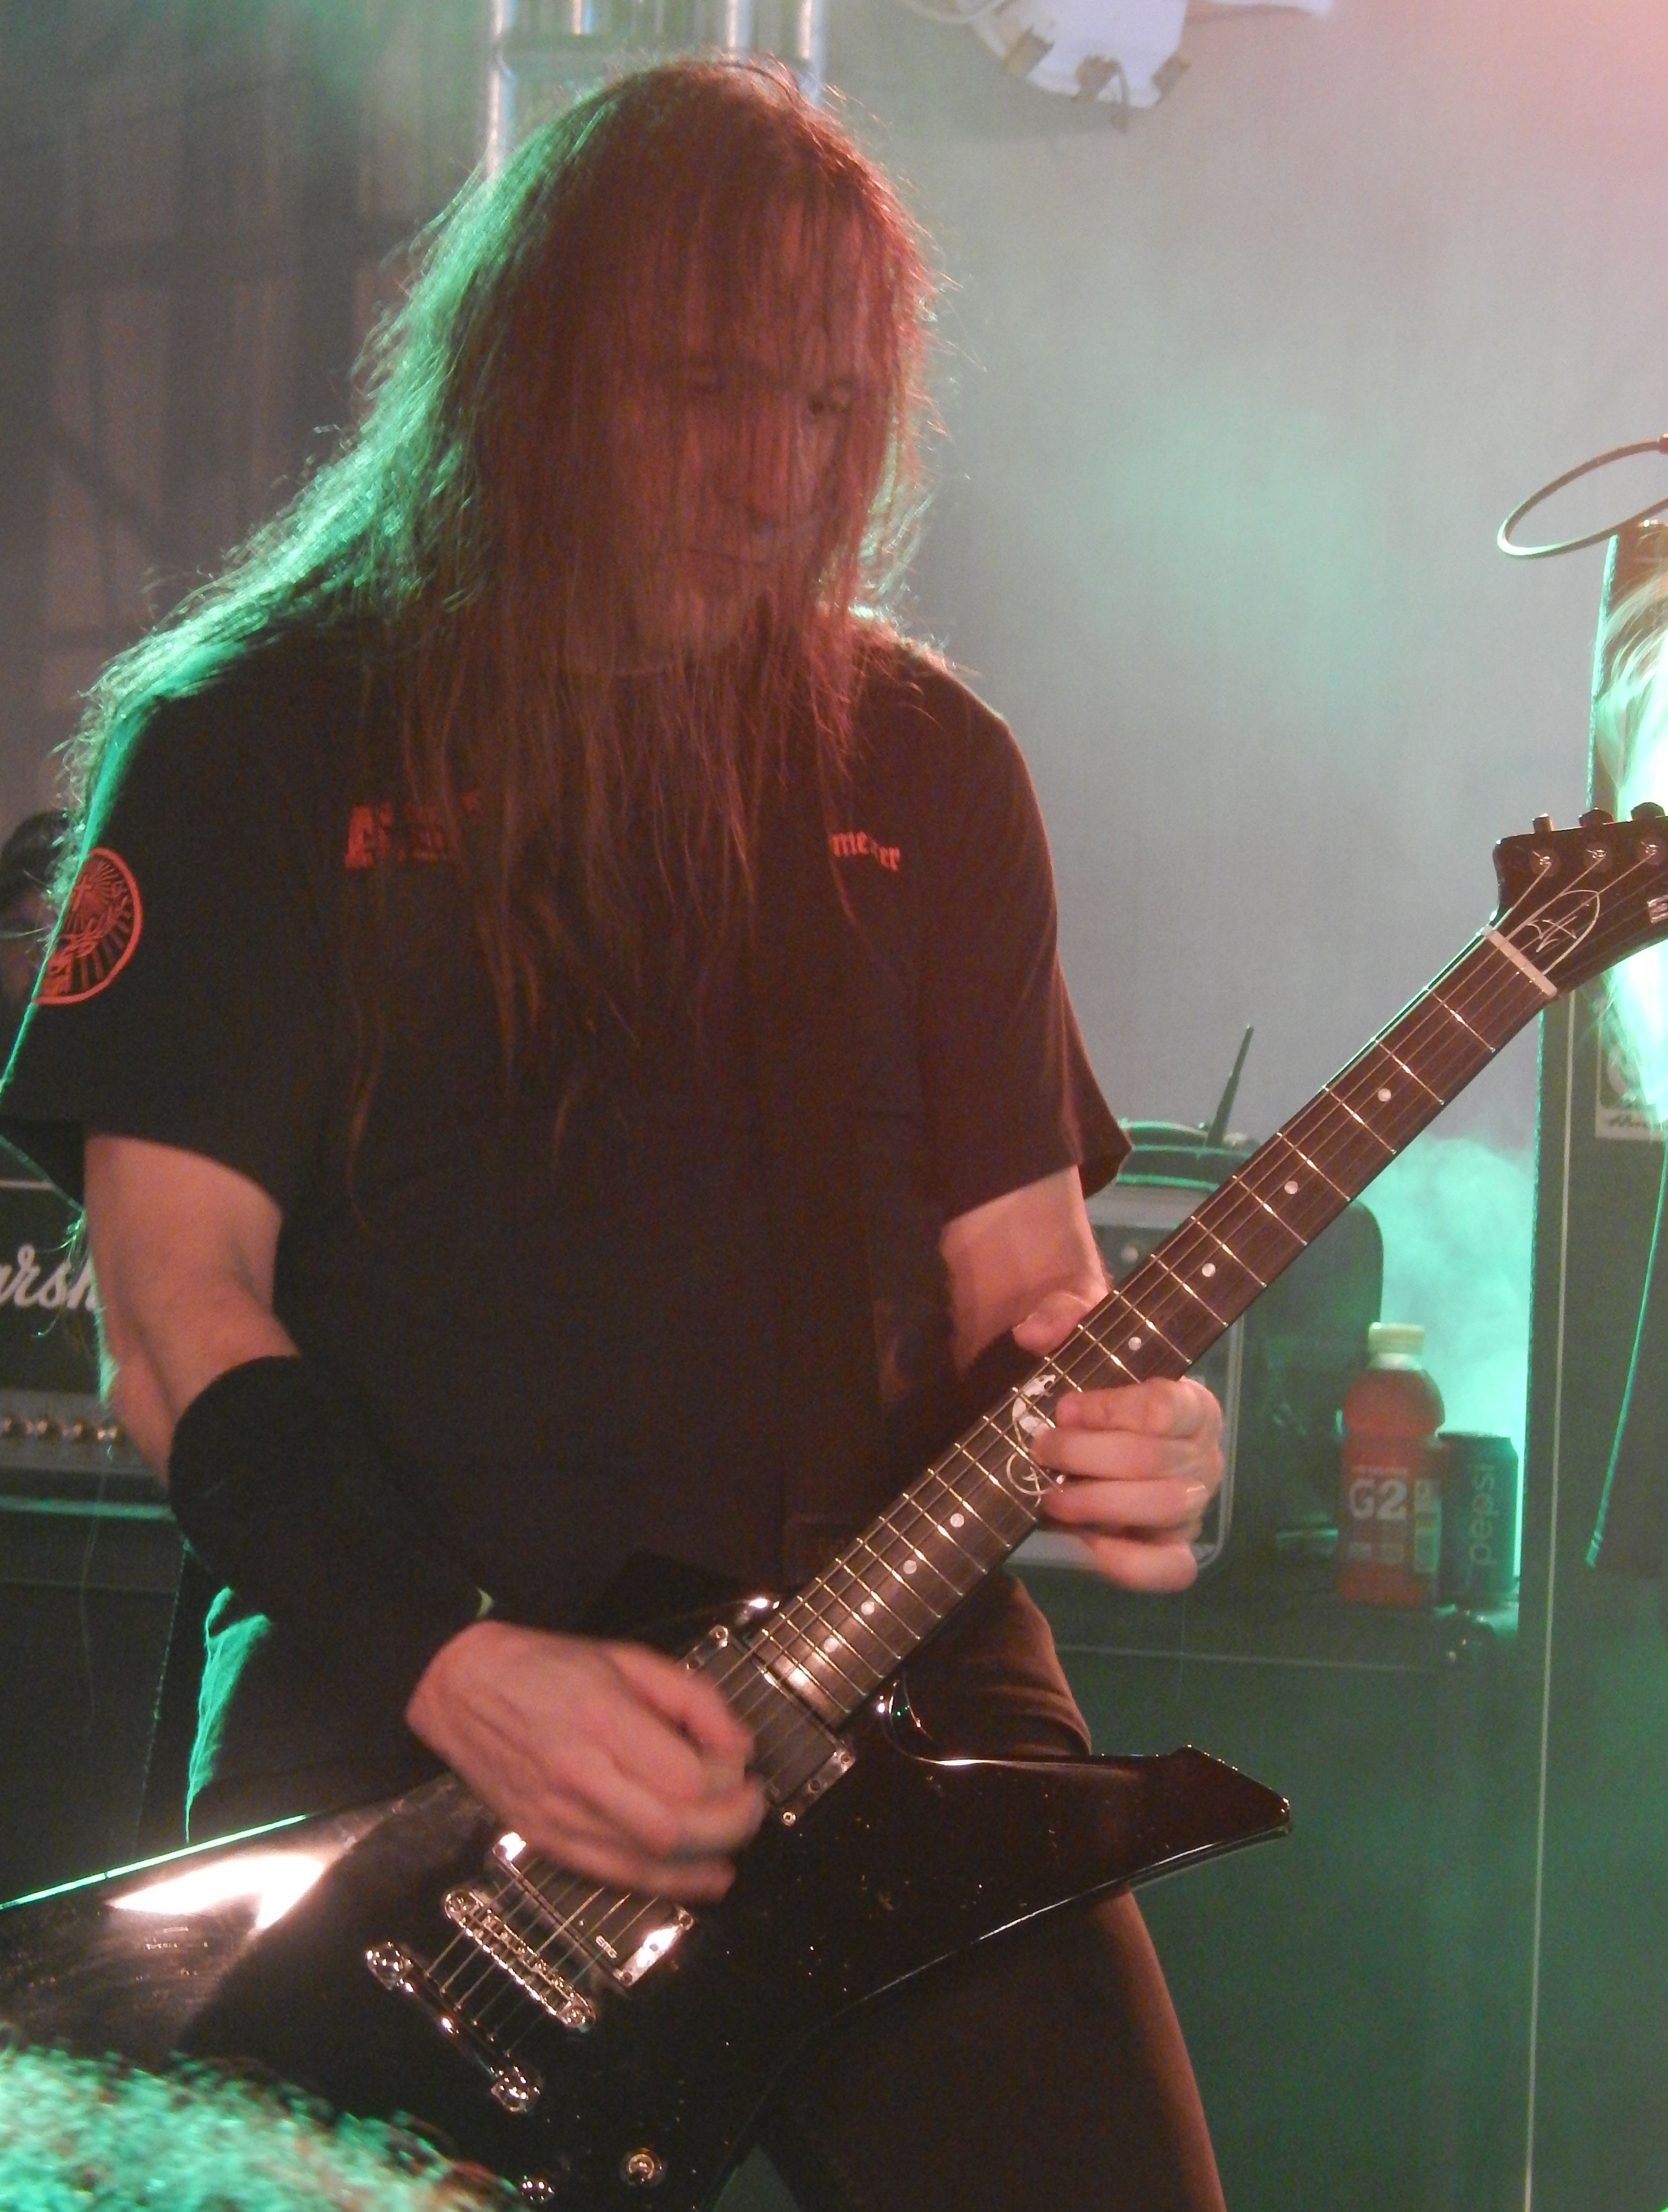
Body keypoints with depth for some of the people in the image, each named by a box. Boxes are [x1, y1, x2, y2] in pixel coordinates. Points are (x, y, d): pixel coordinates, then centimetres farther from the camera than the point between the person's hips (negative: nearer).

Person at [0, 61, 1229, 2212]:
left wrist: (1106, 1420, -9)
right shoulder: (259, 736, 3)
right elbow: (176, 1304, -3)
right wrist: (454, 1665, -16)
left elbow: (1017, 1260, 15)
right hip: (384, 1738, -2)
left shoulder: (924, 766, 13)